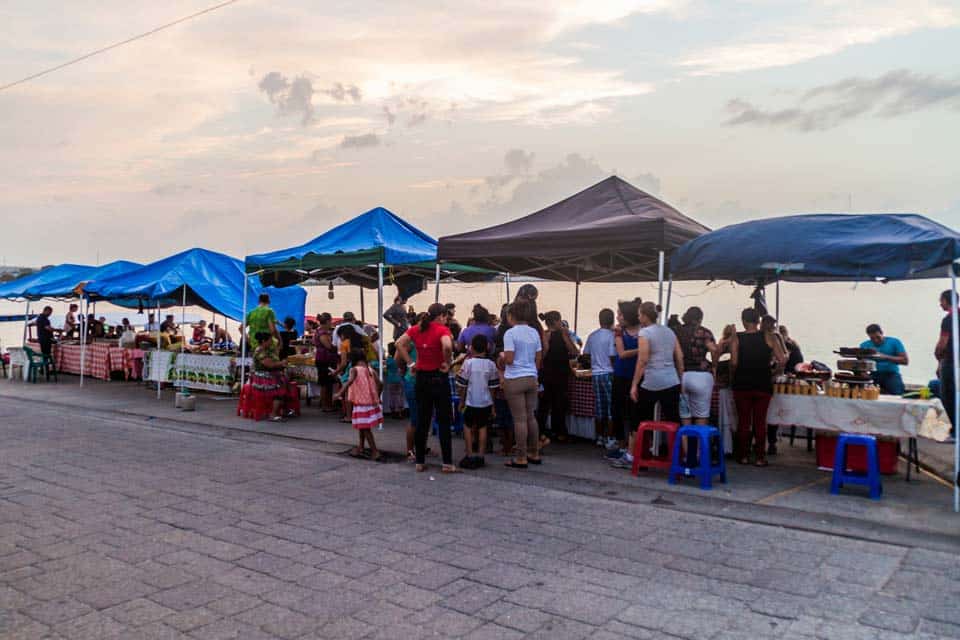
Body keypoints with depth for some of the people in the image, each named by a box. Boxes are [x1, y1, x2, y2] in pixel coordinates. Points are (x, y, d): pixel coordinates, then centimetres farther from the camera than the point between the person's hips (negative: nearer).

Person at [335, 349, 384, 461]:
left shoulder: (354, 369, -8)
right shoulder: (370, 370, 7)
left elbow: (350, 381, -27)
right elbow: (379, 384, 5)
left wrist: (340, 393, -29)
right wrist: (377, 397, 20)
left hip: (361, 402, -6)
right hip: (372, 402, 6)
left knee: (365, 427, 0)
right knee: (362, 426, 22)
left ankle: (375, 452, -3)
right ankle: (361, 448, 32)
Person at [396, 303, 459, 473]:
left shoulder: (416, 329, 4)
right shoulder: (442, 330, -12)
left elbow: (399, 344, -3)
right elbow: (447, 346, -30)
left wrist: (410, 362, 0)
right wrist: (447, 363, -14)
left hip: (422, 378, 5)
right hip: (439, 377, -5)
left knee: (422, 421, 11)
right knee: (444, 421, 2)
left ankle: (420, 462, 16)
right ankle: (447, 463, 4)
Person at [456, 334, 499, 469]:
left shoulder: (468, 363, -9)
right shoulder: (491, 364, -1)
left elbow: (462, 385, -5)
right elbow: (493, 387, 3)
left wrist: (461, 401, 8)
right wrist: (493, 405, 13)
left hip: (471, 402, -3)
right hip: (486, 402, 3)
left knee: (468, 427, 9)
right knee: (482, 428, 12)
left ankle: (469, 456, 5)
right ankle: (480, 456, 12)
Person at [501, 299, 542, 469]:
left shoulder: (510, 333, -11)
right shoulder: (535, 333, 8)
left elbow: (509, 360, -15)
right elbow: (539, 359, 11)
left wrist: (502, 356, 6)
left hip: (514, 380, -6)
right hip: (532, 378, 6)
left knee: (519, 419, -2)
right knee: (531, 417, 14)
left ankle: (521, 458, 3)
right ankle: (534, 454, 22)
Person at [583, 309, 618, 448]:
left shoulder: (592, 336, 5)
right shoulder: (611, 336, -11)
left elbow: (586, 354, 10)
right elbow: (613, 357, -14)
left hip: (595, 374, 5)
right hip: (608, 374, -5)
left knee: (599, 407, 11)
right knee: (611, 407, 1)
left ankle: (600, 437, 18)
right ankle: (610, 439, 1)